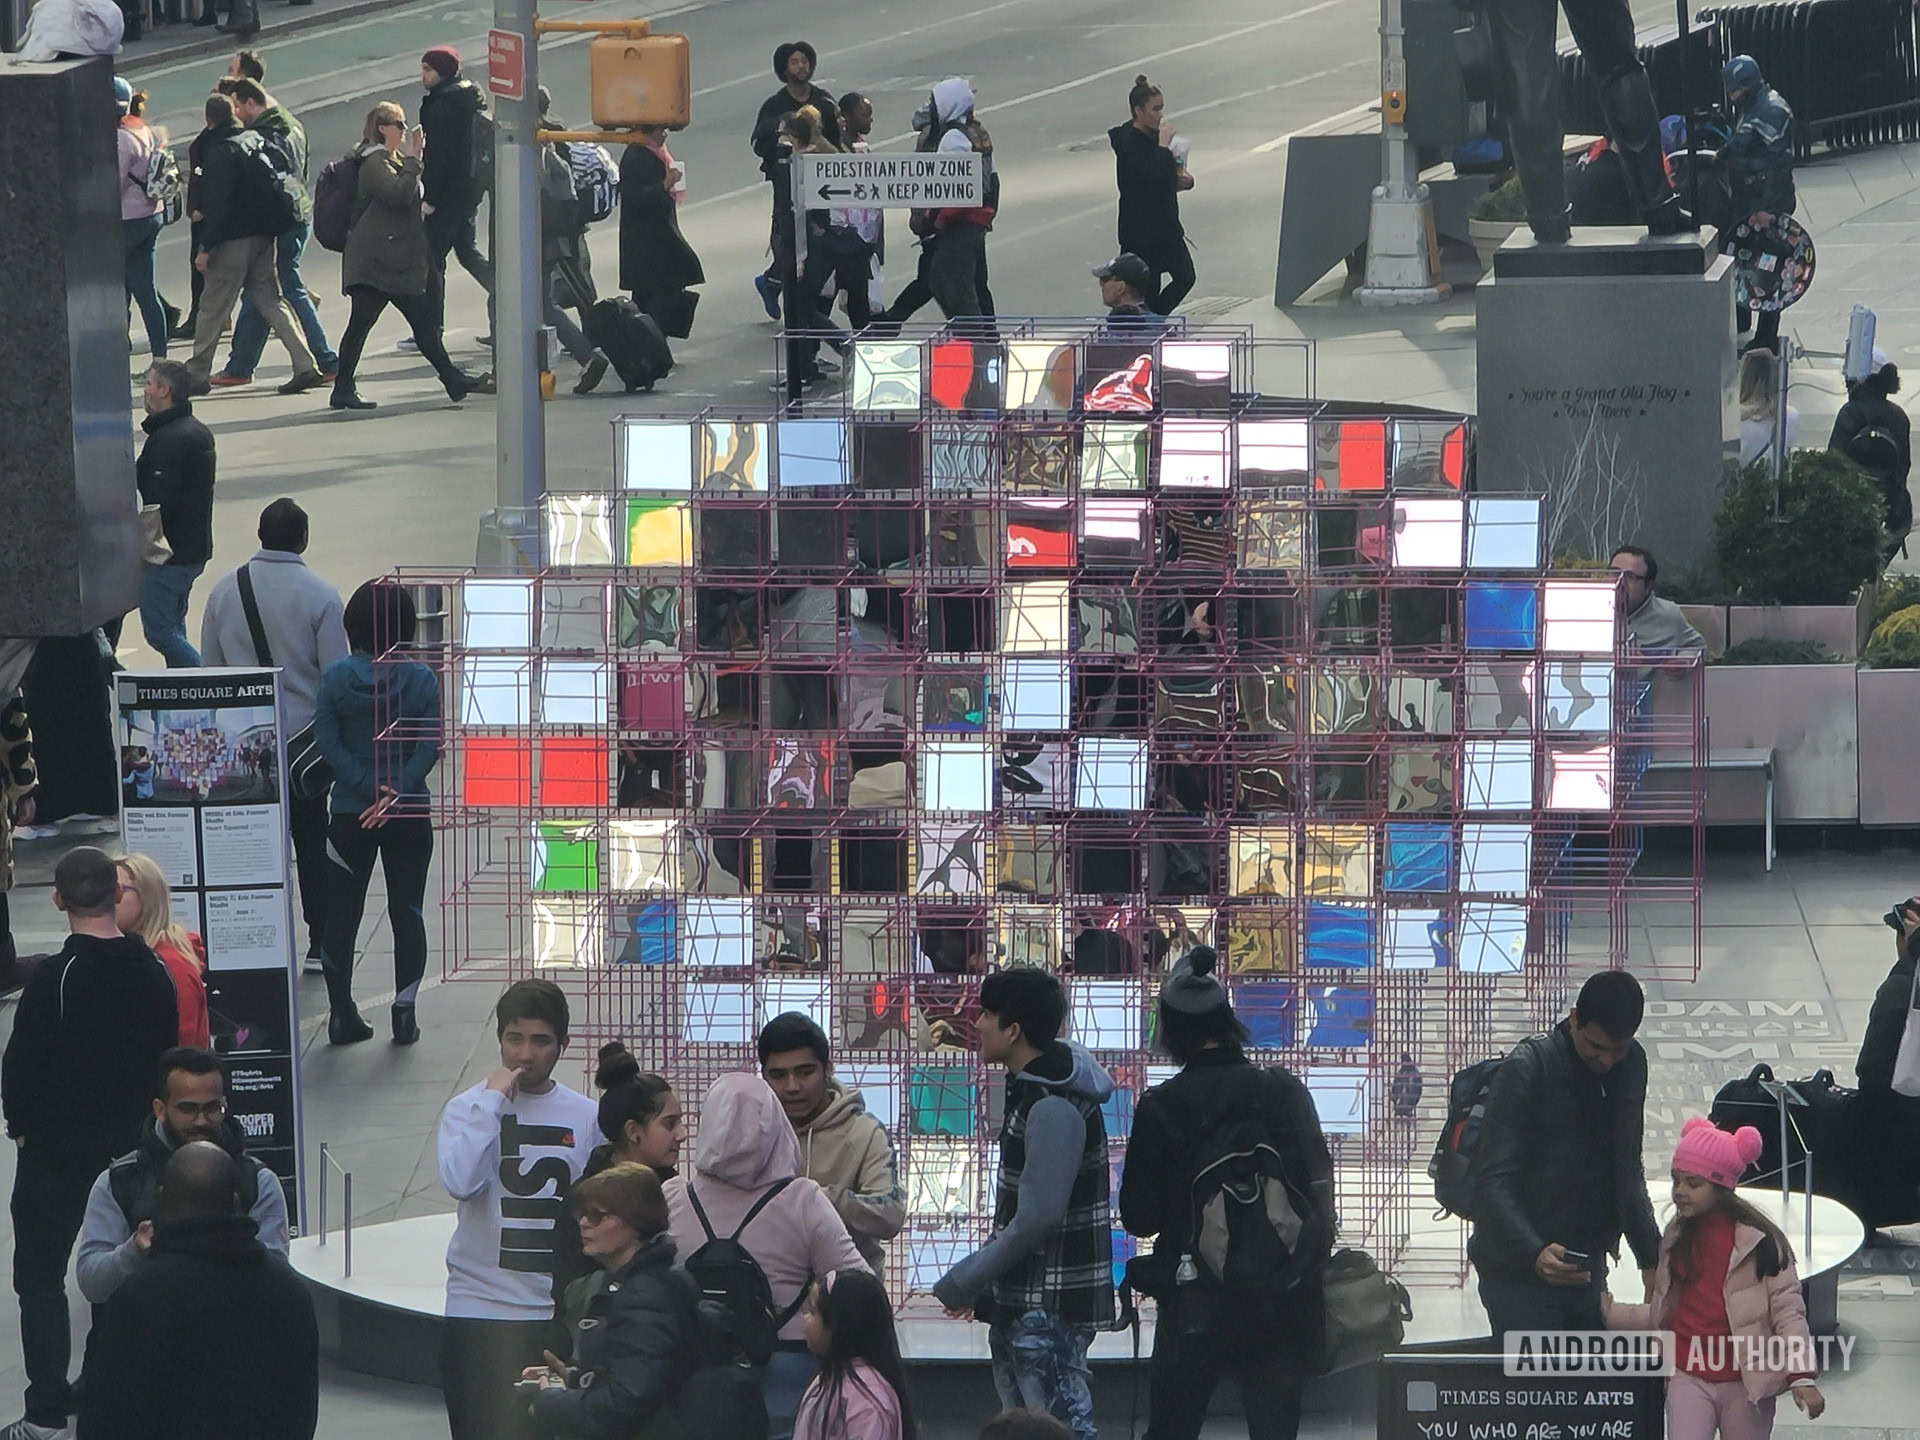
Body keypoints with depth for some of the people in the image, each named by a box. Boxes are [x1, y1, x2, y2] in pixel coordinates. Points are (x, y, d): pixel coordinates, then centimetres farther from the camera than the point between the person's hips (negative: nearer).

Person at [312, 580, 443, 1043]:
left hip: (349, 814, 0)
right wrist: (394, 795, -15)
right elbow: (429, 747, -13)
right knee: (407, 912, 9)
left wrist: (370, 789, -13)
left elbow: (330, 744, -9)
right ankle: (404, 1014, 8)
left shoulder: (335, 678, -5)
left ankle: (341, 1014, 10)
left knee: (341, 913, 10)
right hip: (409, 815, 0)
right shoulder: (421, 679, -7)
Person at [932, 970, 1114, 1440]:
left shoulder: (1053, 1108, -20)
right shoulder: (1029, 1090, 13)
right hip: (1023, 1300, 11)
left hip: (1051, 1308, -11)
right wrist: (980, 1281, 12)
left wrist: (964, 1282, -15)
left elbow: (1037, 1217, -23)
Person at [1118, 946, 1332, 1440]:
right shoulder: (1286, 1092, -3)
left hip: (1194, 1305, -2)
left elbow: (1138, 1218, -4)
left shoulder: (1161, 1107, -8)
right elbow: (1320, 1189, -2)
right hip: (1280, 1306, 2)